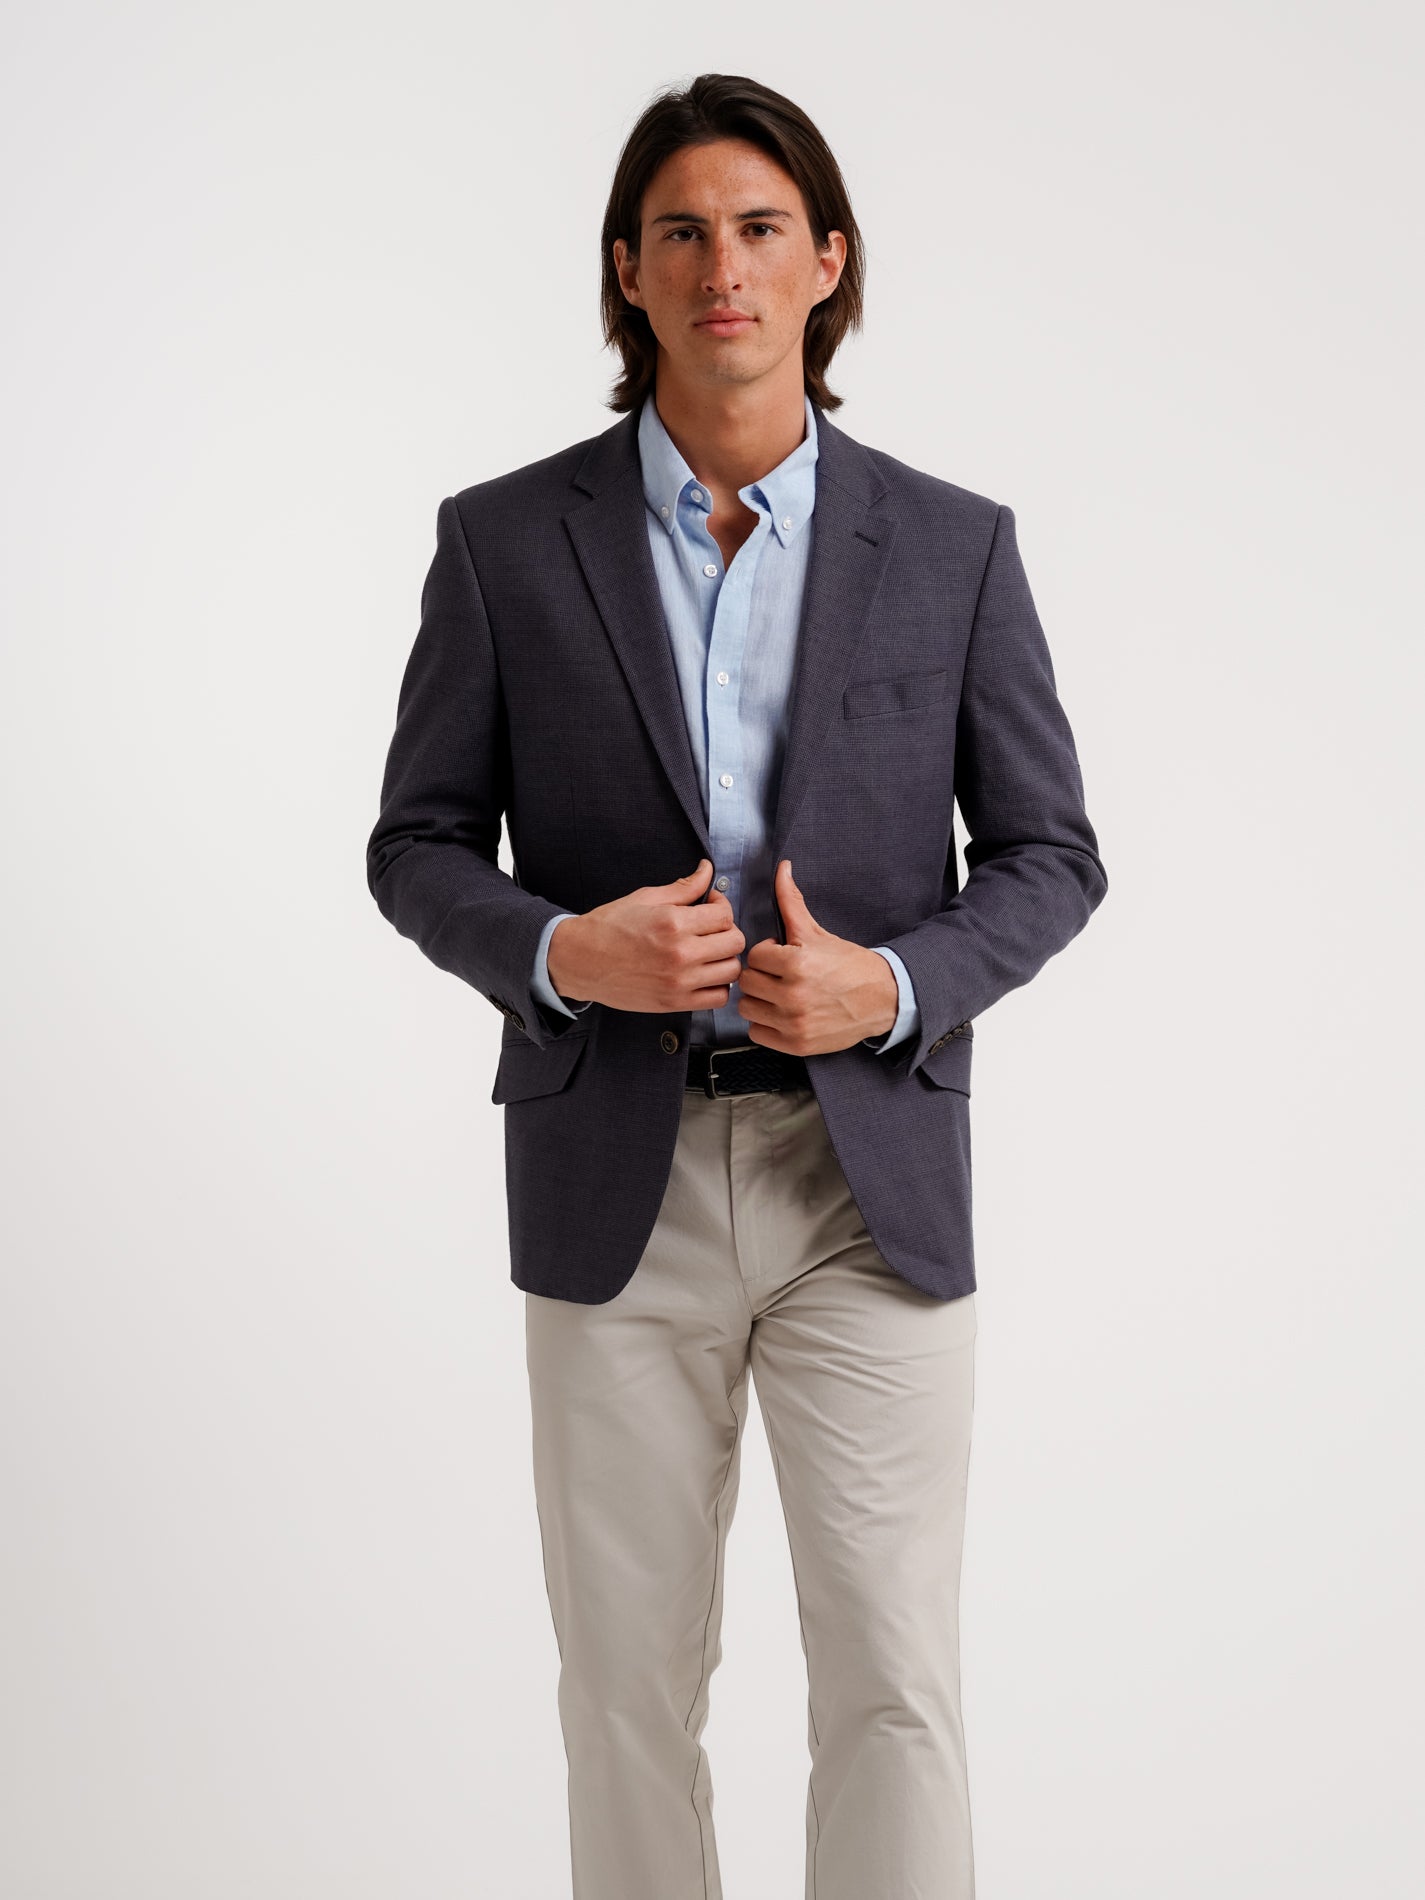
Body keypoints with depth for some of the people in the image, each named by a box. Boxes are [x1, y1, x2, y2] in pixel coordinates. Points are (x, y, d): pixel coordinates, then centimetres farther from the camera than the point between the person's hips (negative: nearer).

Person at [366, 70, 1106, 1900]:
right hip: (617, 1181, 0)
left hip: (872, 1181, 0)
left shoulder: (952, 546, 1)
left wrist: (893, 984, -14)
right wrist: (559, 952, -17)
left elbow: (1049, 854, 5)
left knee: (894, 1683, 2)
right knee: (629, 1684, 10)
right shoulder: (505, 541, 0)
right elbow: (419, 848, 4)